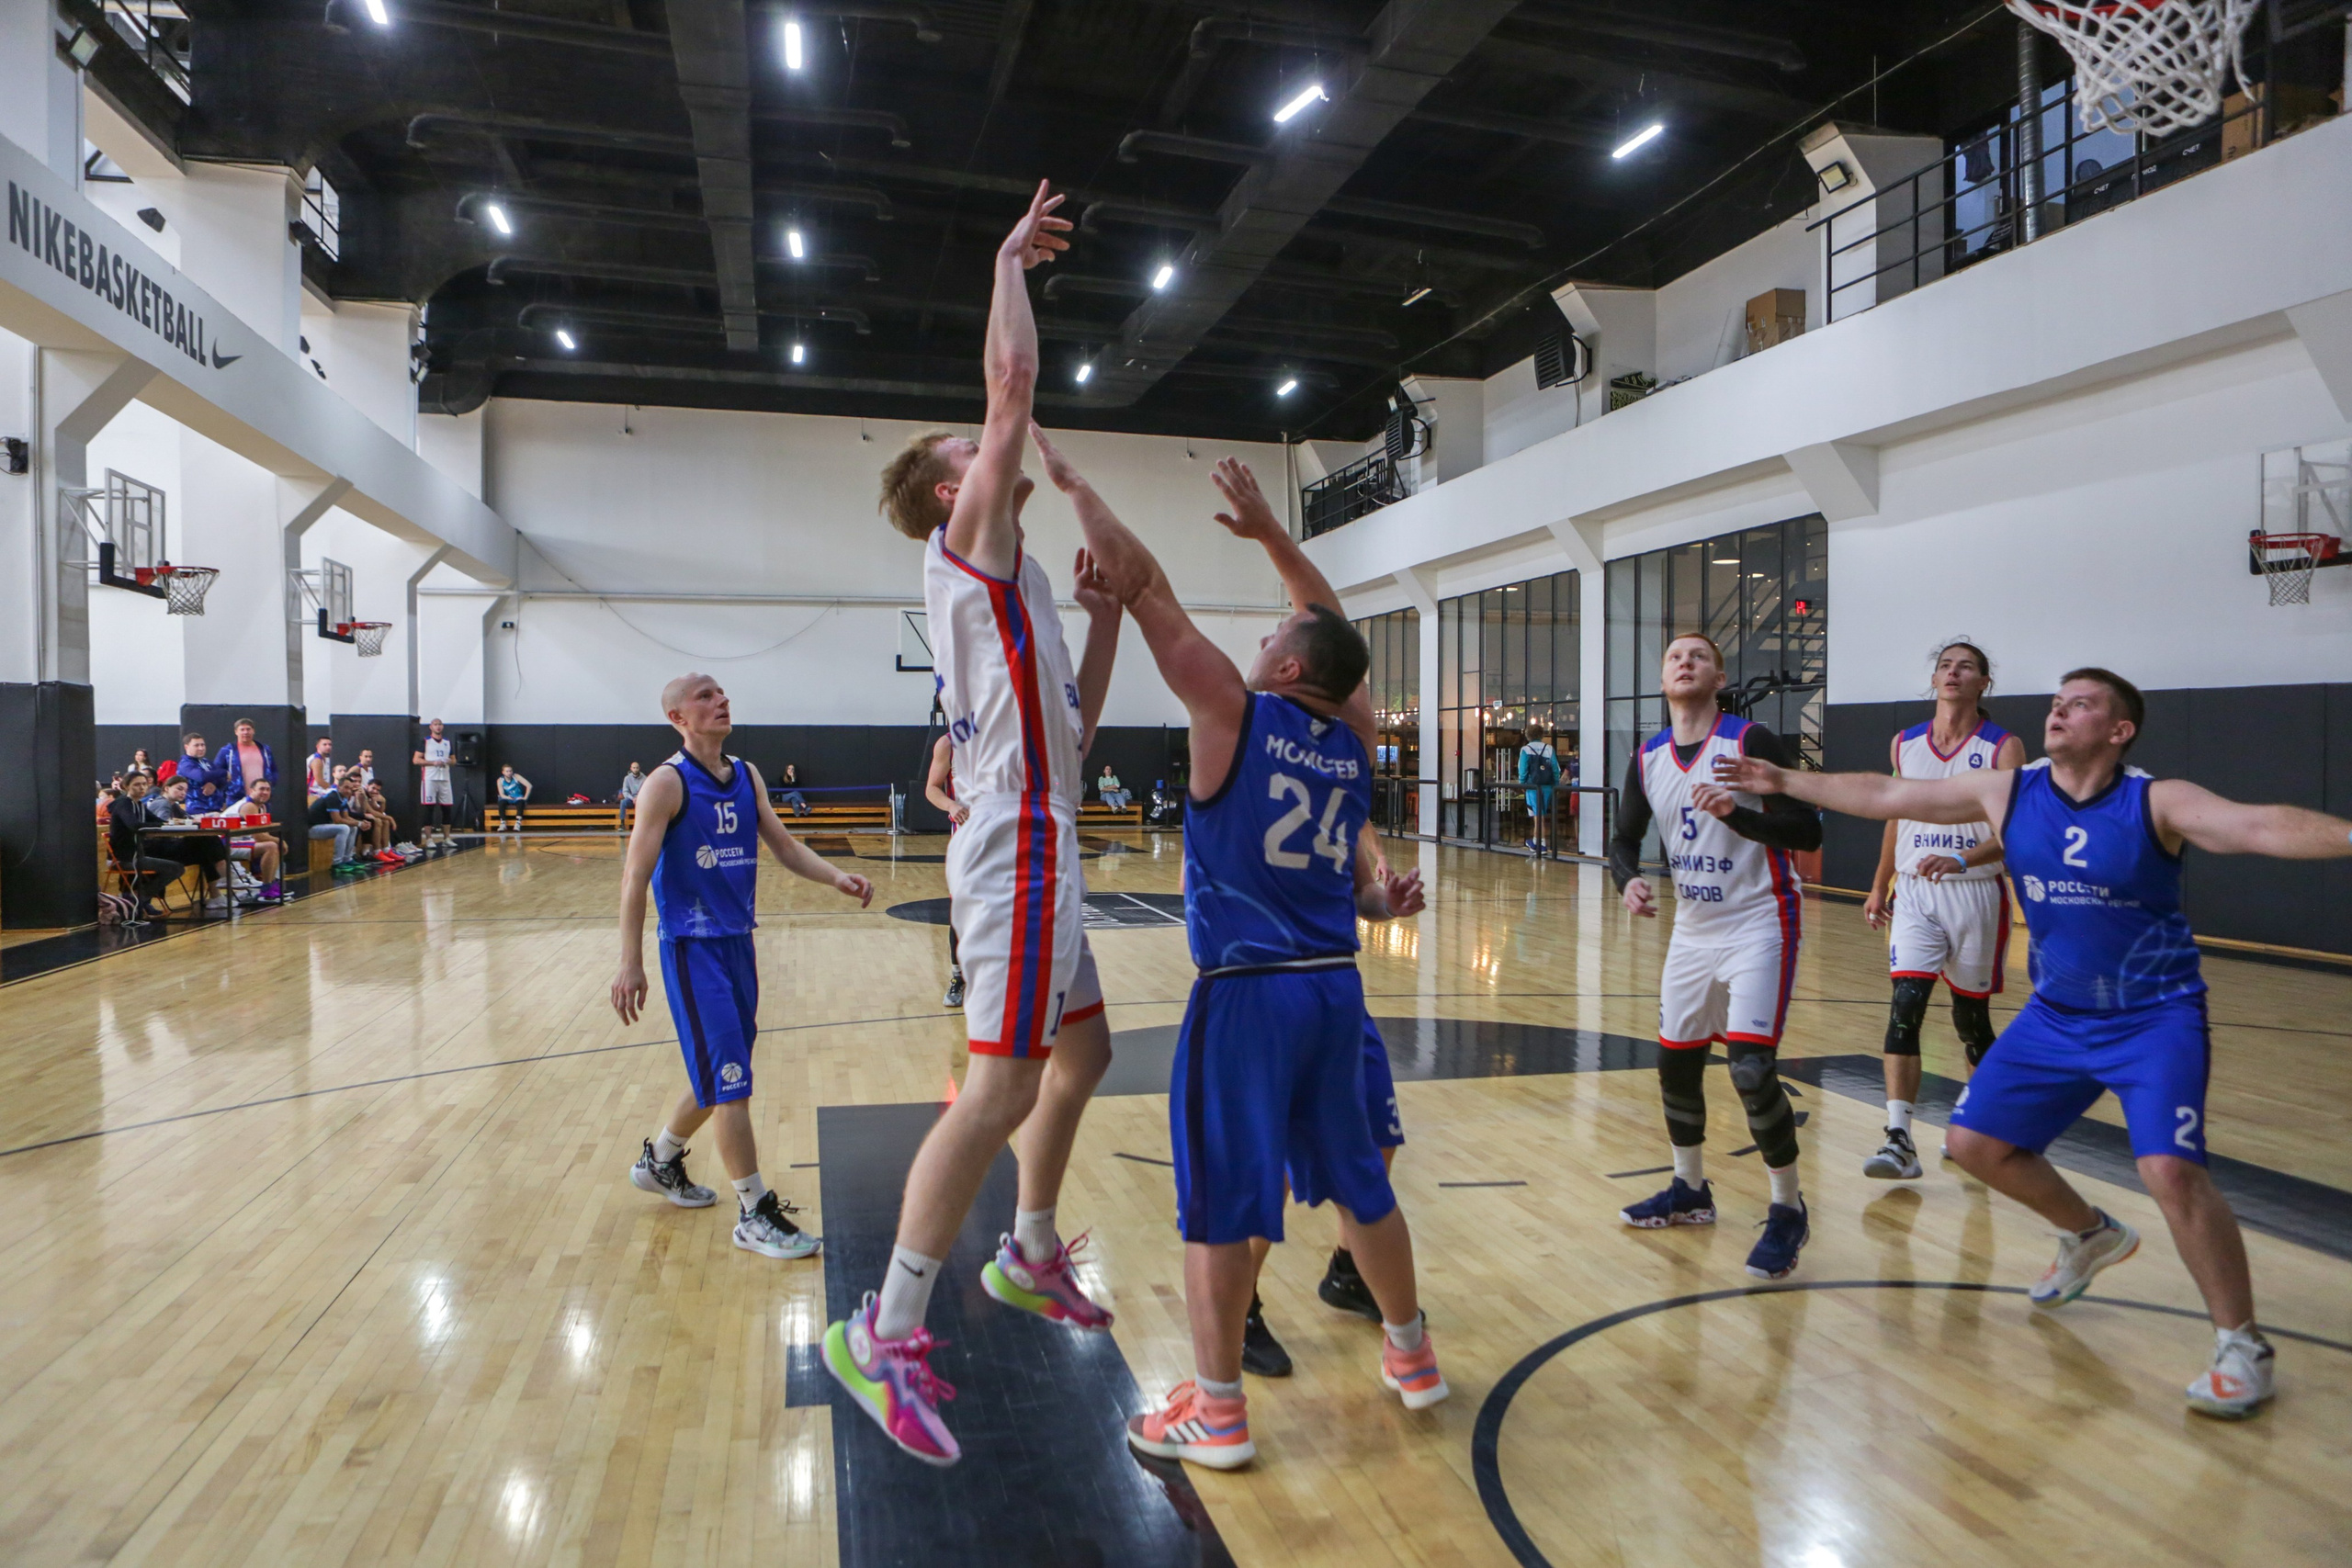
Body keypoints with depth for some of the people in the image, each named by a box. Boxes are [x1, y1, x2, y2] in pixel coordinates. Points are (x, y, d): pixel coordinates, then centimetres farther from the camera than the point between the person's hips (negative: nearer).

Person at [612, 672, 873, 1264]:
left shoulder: (746, 776, 8)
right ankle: (754, 1213, 1)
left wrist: (836, 877, -10)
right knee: (729, 1080, -8)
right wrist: (631, 965, -17)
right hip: (692, 946, -7)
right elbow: (634, 876, -13)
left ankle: (659, 1161, 41)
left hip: (738, 940, 7)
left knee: (719, 1075, 18)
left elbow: (784, 845, 8)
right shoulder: (667, 782, -12)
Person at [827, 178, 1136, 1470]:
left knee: (1081, 1050, 18)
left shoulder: (999, 583, 22)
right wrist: (1011, 263, 1)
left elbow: (1073, 719, 23)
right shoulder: (967, 543, -3)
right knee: (1002, 1086, -12)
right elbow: (1014, 382, -12)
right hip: (1020, 844, -10)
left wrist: (1106, 615, 16)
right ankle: (885, 1332, -3)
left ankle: (1030, 1256, 32)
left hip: (1031, 843, 10)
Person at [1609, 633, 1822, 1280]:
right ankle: (1690, 1190, 34)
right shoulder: (1648, 759, 4)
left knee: (1752, 1069, -15)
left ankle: (1788, 1211, 6)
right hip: (1693, 929, 6)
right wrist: (1629, 879, -9)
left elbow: (1808, 831, -15)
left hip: (1759, 924, -6)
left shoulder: (1751, 742, -13)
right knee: (1675, 1063, 12)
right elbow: (1624, 838, 12)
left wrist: (1736, 812, -29)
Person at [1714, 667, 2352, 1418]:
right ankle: (2091, 1236, 35)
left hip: (2155, 1020, -5)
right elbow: (1883, 796, 2)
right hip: (2057, 1016, 5)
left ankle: (2244, 1349, 1)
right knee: (1975, 1143, 7)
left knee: (2170, 1170, -21)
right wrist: (1782, 781, 4)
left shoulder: (2158, 803, -15)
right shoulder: (2007, 791, -4)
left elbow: (2261, 826, -31)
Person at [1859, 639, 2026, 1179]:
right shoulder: (1904, 745, 6)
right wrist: (1879, 886, 19)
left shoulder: (2003, 748, -6)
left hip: (1976, 895, -2)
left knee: (1971, 1018, 10)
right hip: (1915, 894, 2)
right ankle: (1899, 1142, -14)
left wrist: (1960, 860, -31)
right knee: (1905, 1006, -12)